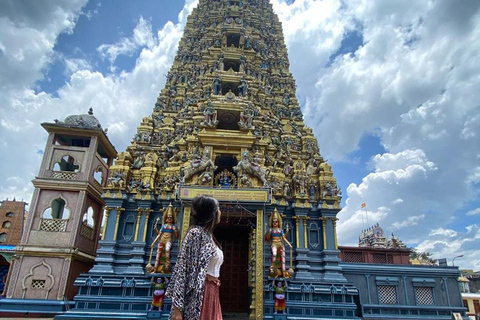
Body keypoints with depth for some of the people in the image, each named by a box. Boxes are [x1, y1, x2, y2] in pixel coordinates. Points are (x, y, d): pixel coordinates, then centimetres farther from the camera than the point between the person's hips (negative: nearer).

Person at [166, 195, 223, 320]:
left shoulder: (209, 236, 14)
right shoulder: (195, 233, -10)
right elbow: (182, 268, -16)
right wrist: (177, 307, -20)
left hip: (212, 293, 8)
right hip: (197, 295, -8)